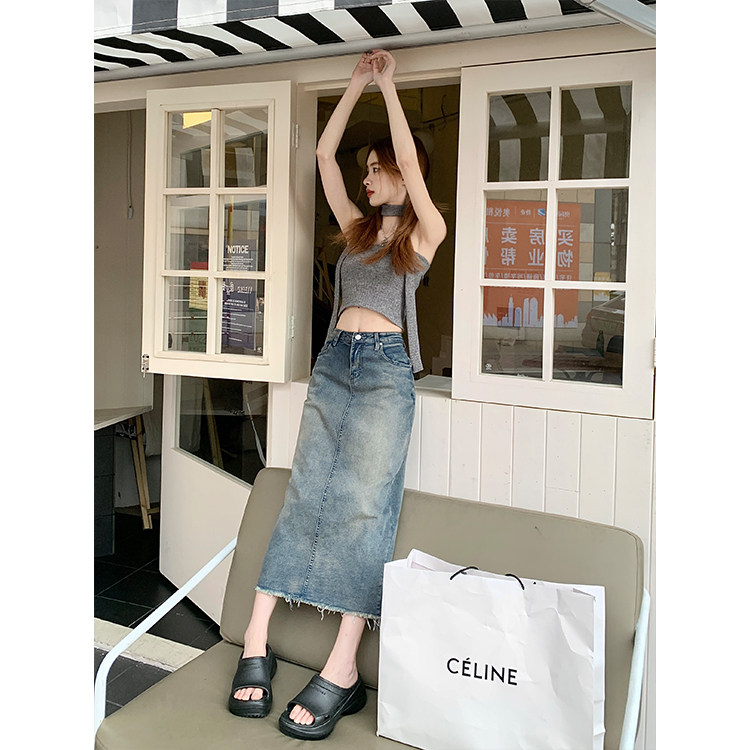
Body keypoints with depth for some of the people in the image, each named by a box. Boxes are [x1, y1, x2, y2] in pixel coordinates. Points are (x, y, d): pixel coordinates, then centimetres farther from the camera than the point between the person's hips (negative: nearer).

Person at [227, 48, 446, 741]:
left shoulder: (427, 231, 6)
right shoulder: (357, 226, 20)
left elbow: (410, 160, -8)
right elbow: (324, 152, 18)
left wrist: (388, 85, 2)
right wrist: (357, 85, 17)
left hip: (384, 368, -5)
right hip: (334, 362, 5)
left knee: (364, 503, -11)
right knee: (305, 496, -1)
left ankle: (342, 671, -11)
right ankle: (256, 642, -2)